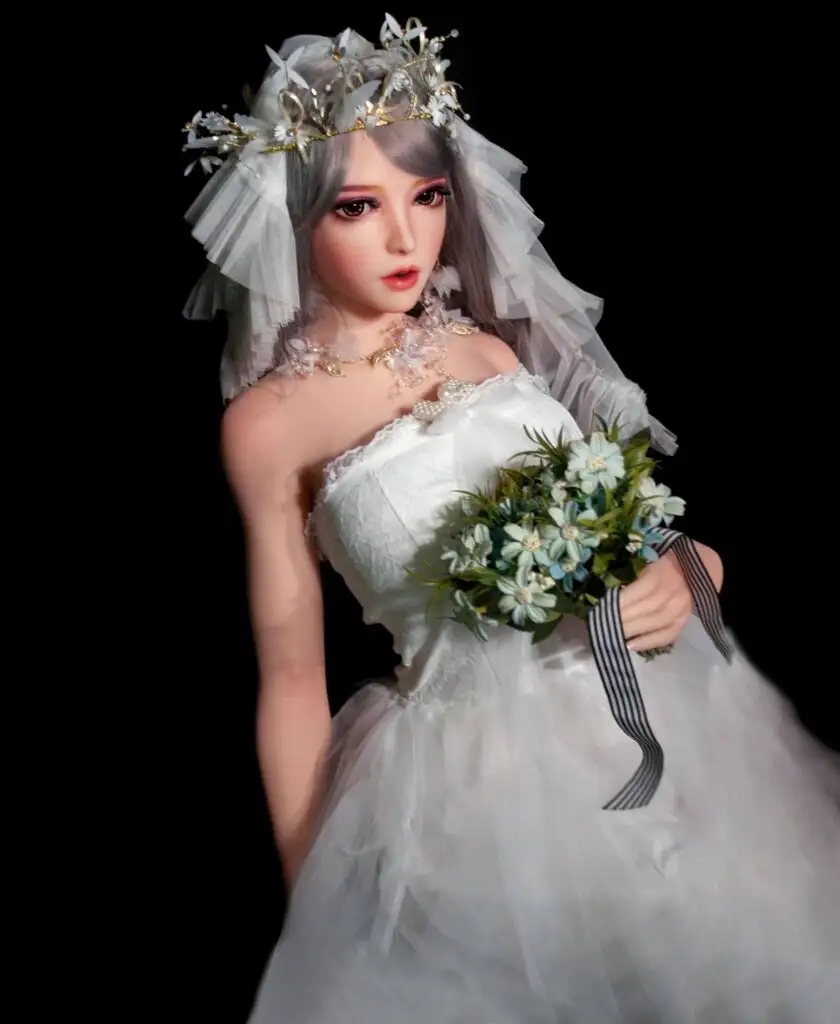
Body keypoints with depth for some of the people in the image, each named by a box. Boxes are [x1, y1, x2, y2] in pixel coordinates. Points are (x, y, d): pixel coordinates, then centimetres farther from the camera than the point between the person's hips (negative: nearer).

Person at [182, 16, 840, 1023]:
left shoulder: (493, 348, 3)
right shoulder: (269, 423, -8)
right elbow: (293, 677, -5)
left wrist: (679, 573, -10)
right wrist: (311, 905, -1)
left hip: (658, 711, 5)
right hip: (476, 773, -4)